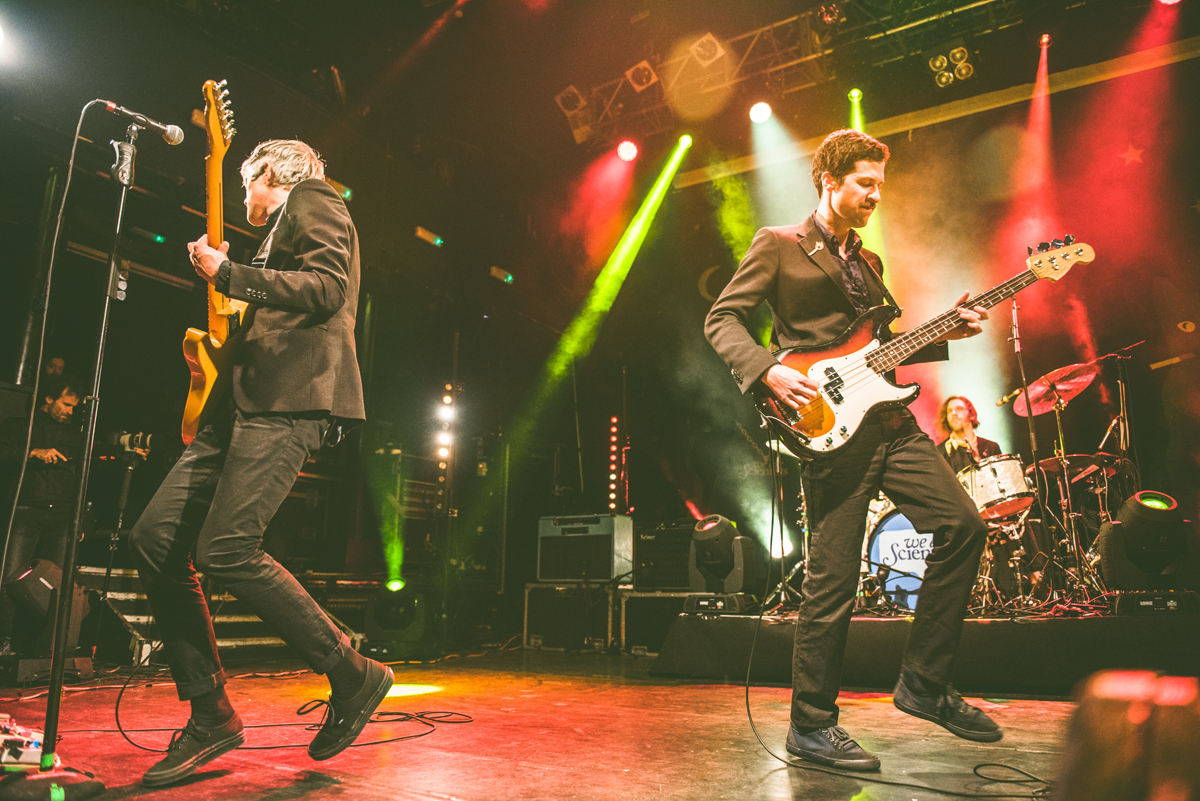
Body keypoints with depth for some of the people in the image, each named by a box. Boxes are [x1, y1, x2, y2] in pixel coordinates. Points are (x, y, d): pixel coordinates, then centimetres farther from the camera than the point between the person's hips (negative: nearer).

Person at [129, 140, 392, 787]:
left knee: (226, 549, -21)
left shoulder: (312, 201, 6)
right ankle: (210, 714, 4)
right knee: (154, 538, -1)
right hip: (248, 401, 10)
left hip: (293, 399, -10)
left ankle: (352, 676, -6)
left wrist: (229, 275, -10)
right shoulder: (280, 231, 35)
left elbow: (328, 288, -13)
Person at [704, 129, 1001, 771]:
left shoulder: (868, 262, 24)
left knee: (963, 524, 1)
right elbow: (721, 319, -4)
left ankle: (924, 683, 15)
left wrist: (945, 332, 12)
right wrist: (767, 372, -19)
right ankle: (811, 725, 11)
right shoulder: (778, 245, 3)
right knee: (833, 579, -6)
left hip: (890, 421, 8)